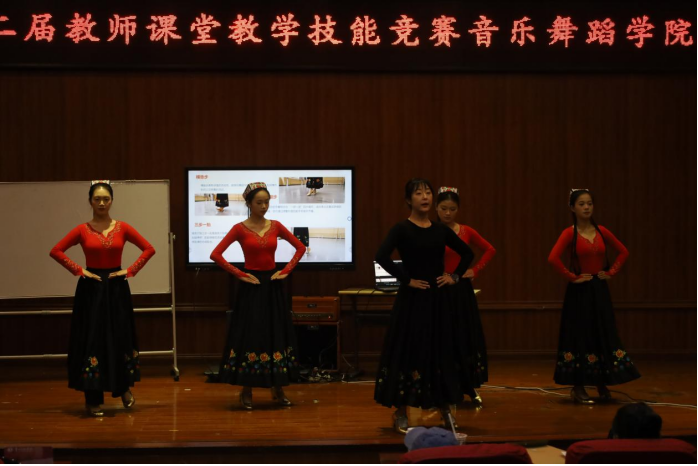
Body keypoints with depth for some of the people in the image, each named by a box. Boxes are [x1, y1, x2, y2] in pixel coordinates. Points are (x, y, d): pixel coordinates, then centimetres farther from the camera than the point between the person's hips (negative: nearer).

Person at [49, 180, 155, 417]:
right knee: (92, 339, -1)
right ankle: (93, 399, 5)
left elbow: (149, 249, 3)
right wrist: (79, 270, -8)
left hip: (117, 288, 1)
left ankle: (124, 388, 29)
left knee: (120, 337, 6)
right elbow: (56, 251, -1)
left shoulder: (122, 228, 1)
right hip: (91, 289, -1)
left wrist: (130, 270, -5)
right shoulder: (82, 230, -1)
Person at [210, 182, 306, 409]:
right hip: (251, 287, -4)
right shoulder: (240, 228, -6)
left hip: (273, 286, 4)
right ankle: (246, 391, 5)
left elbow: (300, 247, 12)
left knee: (277, 335, 6)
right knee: (250, 336, -3)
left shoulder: (275, 226, 5)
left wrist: (286, 270, 1)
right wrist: (240, 274, -12)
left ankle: (278, 389, 16)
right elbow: (216, 254, -12)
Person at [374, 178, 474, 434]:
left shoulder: (441, 230, 7)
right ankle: (401, 413, 6)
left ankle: (445, 409, 20)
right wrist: (406, 280, -19)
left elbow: (467, 253, 20)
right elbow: (381, 257, -22)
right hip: (412, 299, -5)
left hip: (439, 299, 5)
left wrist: (455, 276, 7)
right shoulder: (402, 229, -8)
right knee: (408, 352, -2)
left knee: (442, 352, 9)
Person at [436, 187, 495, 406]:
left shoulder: (466, 232, 3)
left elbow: (490, 250, 14)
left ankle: (470, 386, 15)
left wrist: (475, 270, 5)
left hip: (462, 291, 3)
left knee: (466, 338, 5)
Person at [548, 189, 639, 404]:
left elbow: (623, 251, 15)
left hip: (600, 290, 5)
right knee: (580, 336, -1)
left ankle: (602, 384, 16)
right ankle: (578, 388, 7)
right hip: (580, 291, -5)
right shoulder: (570, 233, -9)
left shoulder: (601, 232, 5)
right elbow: (553, 258, -21)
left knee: (604, 334, 5)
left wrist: (612, 272, 4)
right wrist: (572, 277, -17)